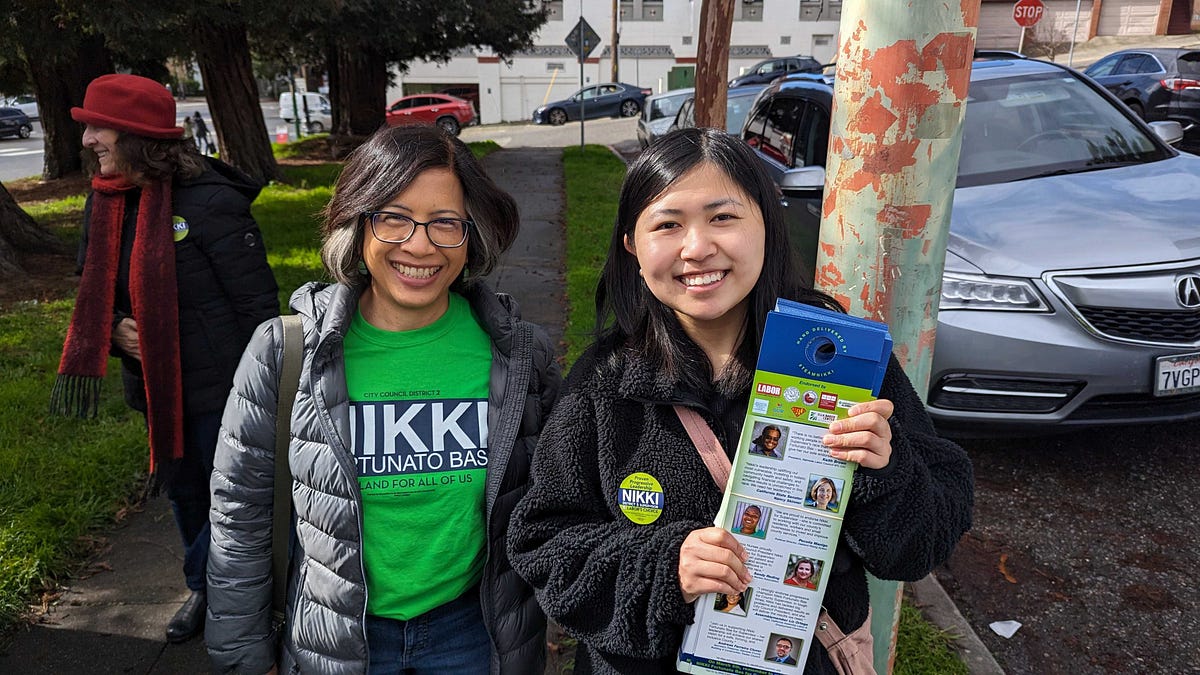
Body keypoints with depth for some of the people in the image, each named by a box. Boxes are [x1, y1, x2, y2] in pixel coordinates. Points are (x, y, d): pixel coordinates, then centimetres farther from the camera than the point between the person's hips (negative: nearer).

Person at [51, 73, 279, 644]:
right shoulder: (104, 204, 4)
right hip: (157, 385, 8)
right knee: (183, 491, 23)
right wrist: (117, 330, -7)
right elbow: (97, 295, 15)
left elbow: (258, 301, -18)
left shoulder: (210, 202, -20)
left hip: (218, 387, -8)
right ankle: (206, 589, 45)